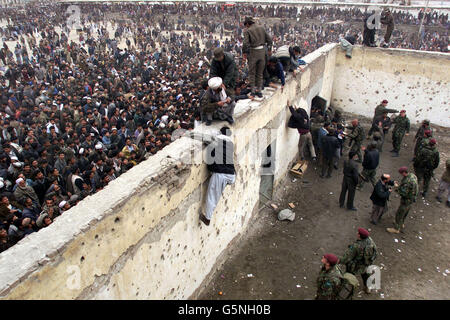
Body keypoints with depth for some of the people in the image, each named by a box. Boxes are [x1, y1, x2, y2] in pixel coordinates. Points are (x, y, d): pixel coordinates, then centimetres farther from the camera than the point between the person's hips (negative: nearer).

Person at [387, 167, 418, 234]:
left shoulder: (407, 182, -36)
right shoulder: (412, 175, -6)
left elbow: (403, 193, -32)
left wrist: (397, 187, -19)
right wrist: (400, 185, 1)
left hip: (407, 200, -9)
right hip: (412, 197, 9)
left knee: (399, 214, 7)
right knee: (404, 212, 28)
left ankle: (396, 229, 22)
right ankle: (401, 224, 49)